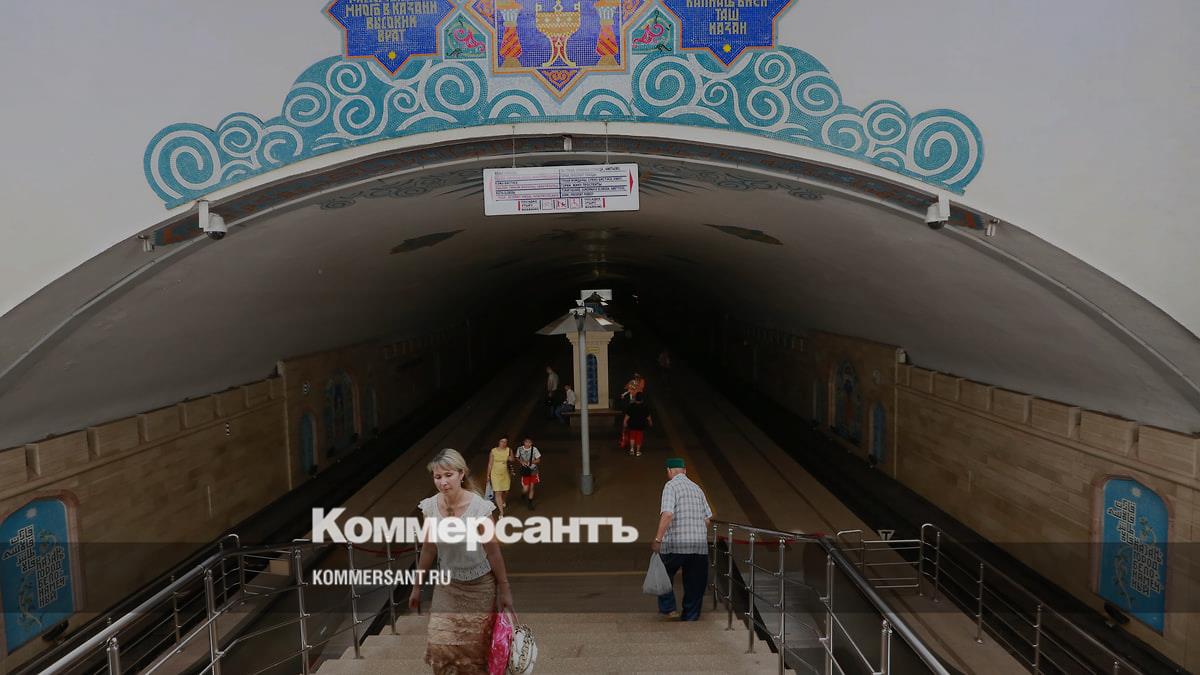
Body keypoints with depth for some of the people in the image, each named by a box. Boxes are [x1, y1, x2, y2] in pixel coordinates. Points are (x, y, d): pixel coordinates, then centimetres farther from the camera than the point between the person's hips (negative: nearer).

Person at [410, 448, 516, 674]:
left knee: (476, 649, 8)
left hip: (480, 587, -3)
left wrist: (504, 590, -6)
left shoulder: (479, 508, -23)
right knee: (440, 648, -2)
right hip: (447, 587, 3)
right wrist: (417, 587, 10)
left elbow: (493, 552, -13)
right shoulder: (429, 507, -11)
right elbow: (428, 550, 3)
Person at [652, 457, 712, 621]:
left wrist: (658, 539, -17)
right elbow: (708, 519, 13)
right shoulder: (697, 488, 14)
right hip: (700, 544, 5)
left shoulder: (671, 486, -5)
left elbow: (667, 514, -19)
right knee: (695, 583, 13)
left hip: (676, 543, -5)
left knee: (664, 575, 17)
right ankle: (690, 617, 18)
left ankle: (668, 608, 14)